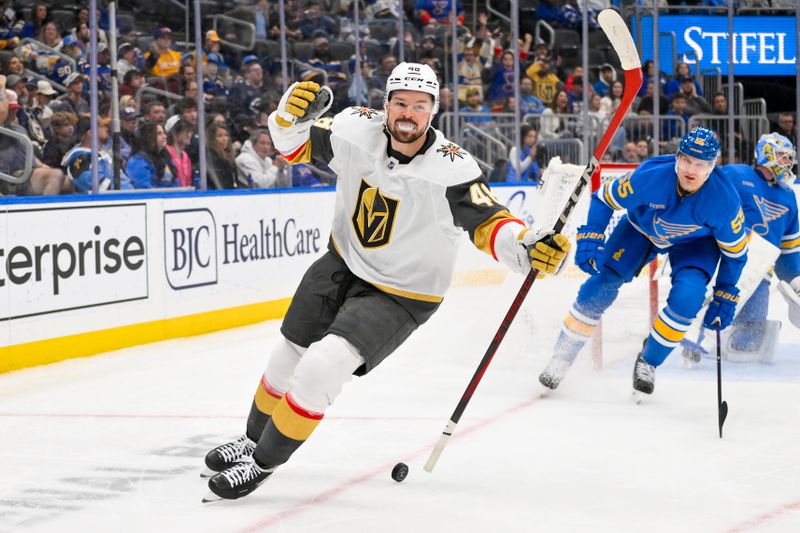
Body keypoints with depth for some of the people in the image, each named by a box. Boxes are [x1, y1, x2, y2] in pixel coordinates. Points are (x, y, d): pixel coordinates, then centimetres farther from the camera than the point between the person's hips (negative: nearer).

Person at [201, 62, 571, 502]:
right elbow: (295, 145, -1)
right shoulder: (355, 129, -15)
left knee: (320, 368, -20)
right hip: (342, 266, 5)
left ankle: (262, 463, 2)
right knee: (286, 360, 17)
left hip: (399, 296, -5)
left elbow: (488, 223, -22)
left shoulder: (452, 169, -26)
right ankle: (254, 438, 47)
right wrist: (293, 113, -23)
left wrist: (529, 246, -41)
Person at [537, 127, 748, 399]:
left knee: (687, 297, -25)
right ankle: (561, 358, 10)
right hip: (643, 227, 0)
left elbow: (735, 251, -16)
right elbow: (604, 198, -18)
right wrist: (589, 240, -28)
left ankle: (647, 363, 1)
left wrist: (725, 297, -13)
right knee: (601, 287, -10)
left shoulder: (725, 200, -34)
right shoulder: (649, 177, -36)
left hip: (695, 240, 0)